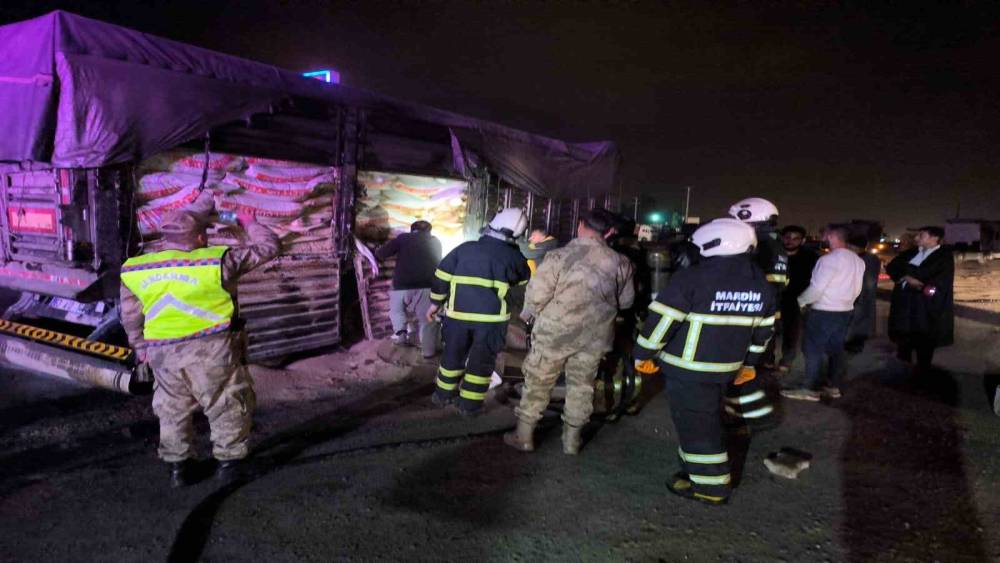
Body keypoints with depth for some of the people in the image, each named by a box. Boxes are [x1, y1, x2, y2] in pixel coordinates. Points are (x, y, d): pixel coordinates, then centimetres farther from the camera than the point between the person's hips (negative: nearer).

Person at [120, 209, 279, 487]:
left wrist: (140, 345, 30)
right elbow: (268, 247, -2)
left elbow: (130, 316, 15)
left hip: (163, 354, 4)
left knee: (173, 409, 22)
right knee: (228, 407, 13)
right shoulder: (218, 260, -9)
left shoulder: (134, 270, 5)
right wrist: (248, 223, 15)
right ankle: (228, 461, 20)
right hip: (212, 349, -4)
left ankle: (178, 465, 28)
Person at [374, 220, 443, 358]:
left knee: (396, 308, 26)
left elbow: (380, 254, 6)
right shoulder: (435, 242, 17)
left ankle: (400, 331, 9)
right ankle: (428, 350, 9)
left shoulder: (403, 238, 10)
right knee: (427, 320, 8)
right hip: (426, 285, 0)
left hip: (402, 285, 0)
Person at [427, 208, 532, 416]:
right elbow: (525, 281, 17)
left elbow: (441, 276, 6)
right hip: (491, 318, -2)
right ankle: (469, 405, 18)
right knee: (481, 362, 11)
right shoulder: (513, 256, -1)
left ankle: (443, 395, 33)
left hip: (459, 314, 3)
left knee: (453, 355, 20)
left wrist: (435, 303, 16)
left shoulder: (464, 248, 5)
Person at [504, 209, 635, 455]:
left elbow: (536, 293, -16)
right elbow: (625, 301, 6)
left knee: (538, 382, 12)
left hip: (555, 331, -3)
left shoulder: (559, 256, -17)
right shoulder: (620, 262, -5)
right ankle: (571, 439, 29)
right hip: (595, 336, 3)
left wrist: (529, 313, 5)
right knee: (581, 385, 18)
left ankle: (524, 436, 23)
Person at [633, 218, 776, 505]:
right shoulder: (761, 284, 4)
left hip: (688, 369, -7)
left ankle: (711, 487, 16)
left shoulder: (692, 278, -18)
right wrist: (749, 362, 26)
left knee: (696, 426, 6)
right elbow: (763, 329, 14)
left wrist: (642, 353, -6)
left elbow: (661, 321, -18)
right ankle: (696, 468, 37)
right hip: (725, 369, 7)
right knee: (705, 420, 23)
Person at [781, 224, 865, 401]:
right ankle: (834, 386, 19)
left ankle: (810, 389, 0)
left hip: (824, 312, -9)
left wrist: (801, 301, -6)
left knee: (813, 349, -2)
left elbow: (817, 288, -20)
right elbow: (857, 289, 14)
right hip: (846, 311, 9)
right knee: (836, 349, 14)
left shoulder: (829, 259, -19)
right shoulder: (857, 260, 10)